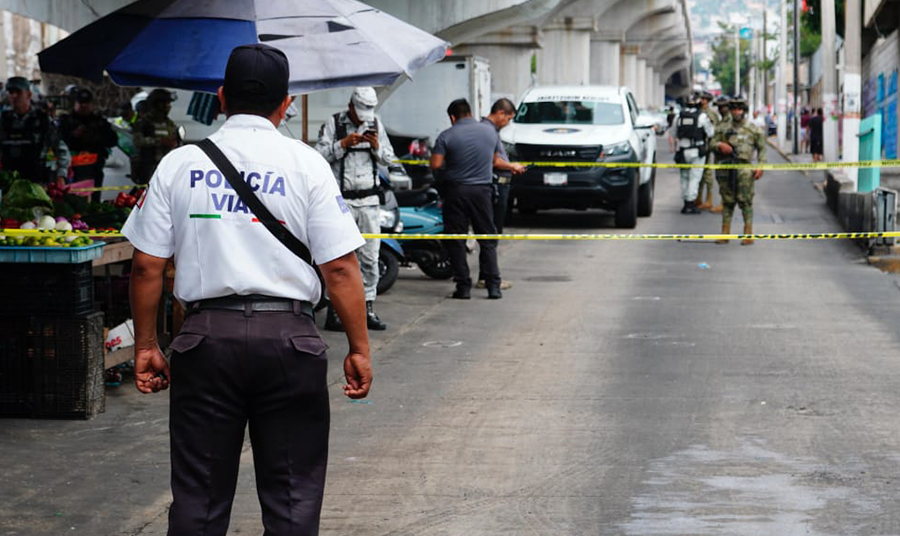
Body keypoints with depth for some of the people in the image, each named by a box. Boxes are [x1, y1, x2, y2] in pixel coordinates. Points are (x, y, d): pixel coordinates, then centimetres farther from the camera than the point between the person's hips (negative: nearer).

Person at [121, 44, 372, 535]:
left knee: (198, 496, 8)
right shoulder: (306, 164, 0)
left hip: (205, 337, 2)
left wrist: (146, 346, 13)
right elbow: (340, 267, -5)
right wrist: (359, 349, 1)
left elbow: (147, 265, 4)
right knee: (292, 496, 6)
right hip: (288, 338, -1)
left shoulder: (178, 164, 5)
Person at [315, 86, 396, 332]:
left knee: (370, 257, 5)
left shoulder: (376, 124, 11)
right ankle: (334, 311, -5)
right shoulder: (333, 123, -1)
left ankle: (368, 309, 12)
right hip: (341, 200, -4)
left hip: (369, 200, 4)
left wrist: (377, 147, -6)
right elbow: (319, 155, -9)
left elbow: (389, 159, 13)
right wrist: (343, 144, -17)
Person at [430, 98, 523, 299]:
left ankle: (463, 286, 2)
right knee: (487, 239, 9)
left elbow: (435, 165, -13)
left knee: (456, 241, 5)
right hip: (482, 190, 3)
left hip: (455, 190, -3)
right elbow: (495, 162, 14)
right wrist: (512, 167, 34)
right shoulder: (490, 131, 5)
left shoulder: (447, 136, -7)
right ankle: (493, 285, 3)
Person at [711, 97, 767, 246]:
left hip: (744, 168, -3)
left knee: (745, 201, -6)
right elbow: (713, 142, 14)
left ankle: (748, 234, -4)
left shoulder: (753, 129, 7)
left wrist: (761, 166, -1)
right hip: (726, 169, 3)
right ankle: (725, 233, 12)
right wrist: (720, 145, -9)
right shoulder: (722, 128, 13)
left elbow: (762, 148, 10)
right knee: (727, 201, 7)